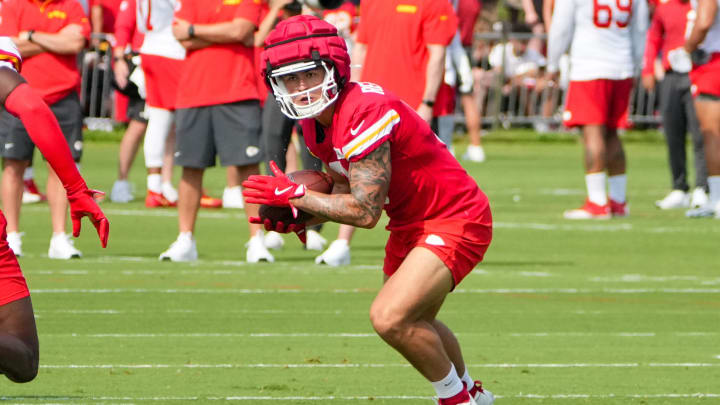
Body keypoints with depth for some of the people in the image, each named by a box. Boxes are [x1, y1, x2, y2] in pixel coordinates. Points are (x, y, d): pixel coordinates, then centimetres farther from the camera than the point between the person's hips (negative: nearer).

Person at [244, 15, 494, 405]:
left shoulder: (365, 112, -30)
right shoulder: (316, 122, -1)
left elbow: (365, 211, -30)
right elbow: (345, 190, 9)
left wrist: (294, 195, -25)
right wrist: (301, 220, -8)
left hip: (456, 220, -10)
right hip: (410, 225, 10)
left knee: (390, 319, -22)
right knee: (413, 326, 25)